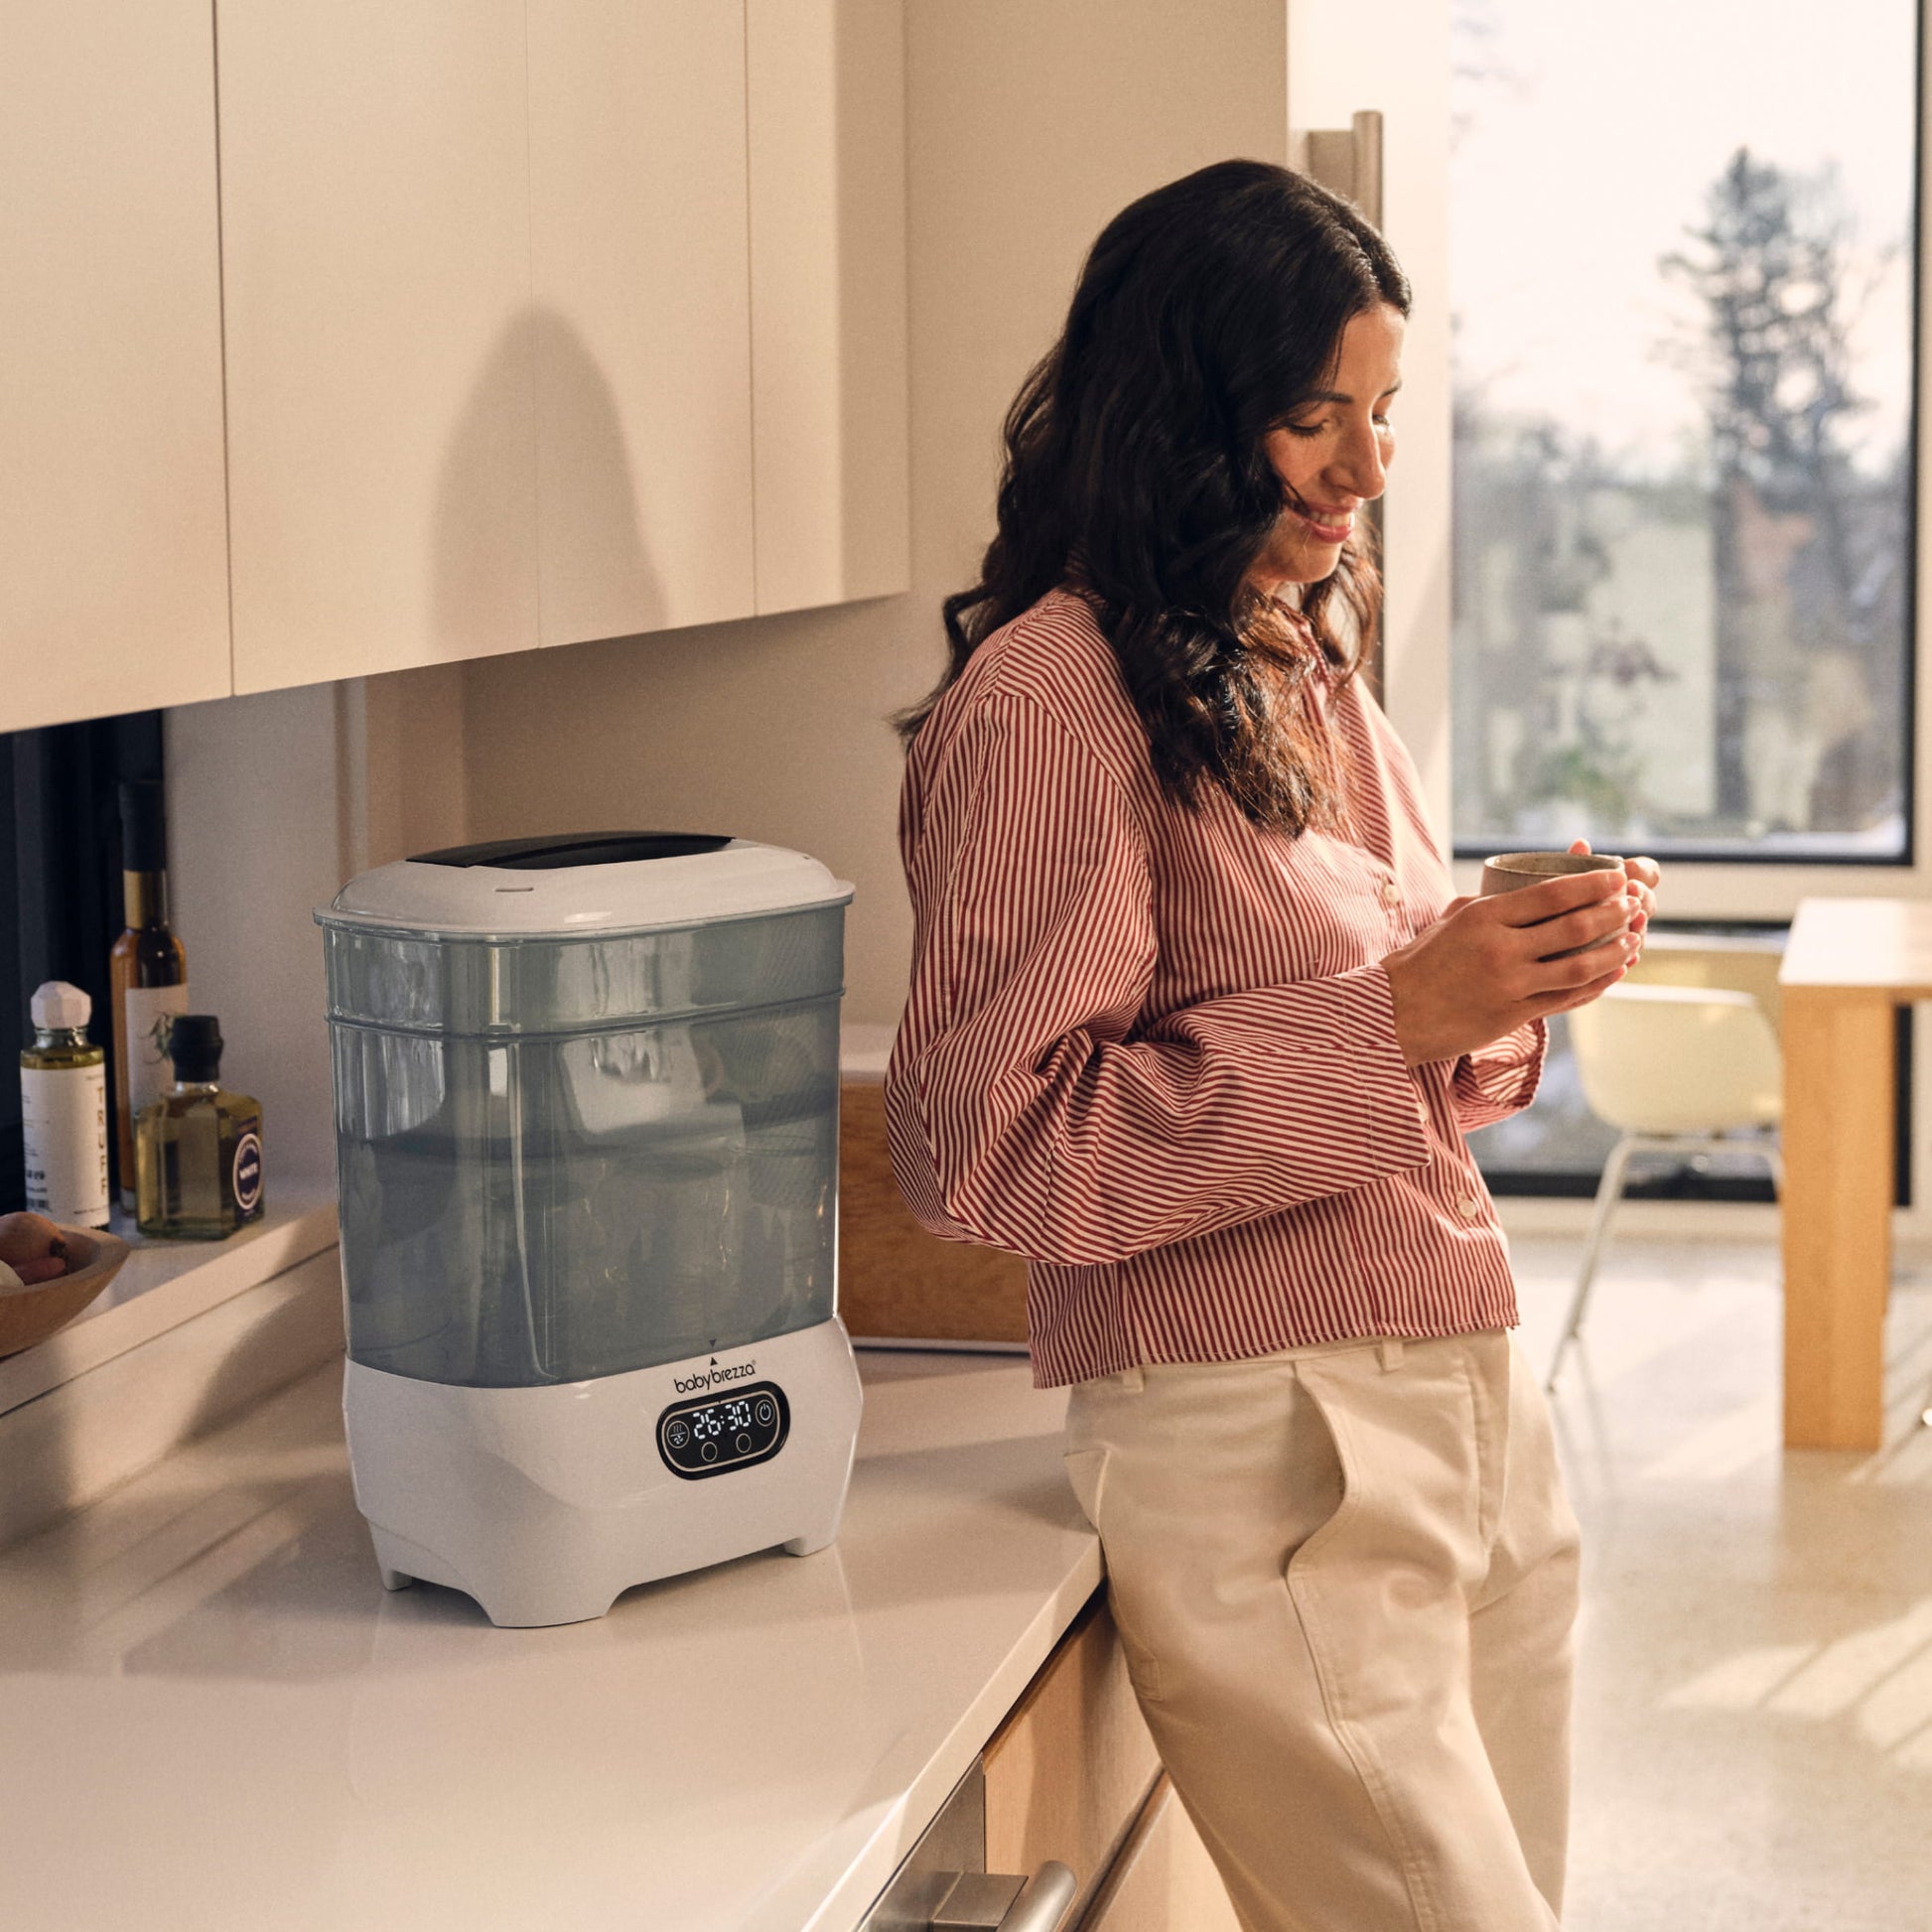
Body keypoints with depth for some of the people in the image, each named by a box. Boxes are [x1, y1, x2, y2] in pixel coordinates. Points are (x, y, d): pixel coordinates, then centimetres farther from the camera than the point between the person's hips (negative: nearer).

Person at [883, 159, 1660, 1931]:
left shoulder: (1311, 672, 15)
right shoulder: (1046, 701, -13)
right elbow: (987, 1145, -18)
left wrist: (1518, 980, 1)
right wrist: (1399, 1016, -21)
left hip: (1469, 1406, 8)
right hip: (1261, 1446, -8)